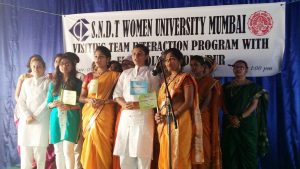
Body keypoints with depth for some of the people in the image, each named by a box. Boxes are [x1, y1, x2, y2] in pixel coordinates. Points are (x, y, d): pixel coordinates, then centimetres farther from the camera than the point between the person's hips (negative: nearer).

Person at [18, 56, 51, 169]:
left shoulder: (48, 82, 4)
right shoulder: (26, 82, 16)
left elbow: (48, 102, -3)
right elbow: (21, 101, 10)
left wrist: (34, 116, -9)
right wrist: (27, 116, -6)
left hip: (41, 121, -3)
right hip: (25, 120, 4)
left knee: (40, 150, -7)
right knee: (25, 150, 1)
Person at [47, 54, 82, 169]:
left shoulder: (77, 82, 4)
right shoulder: (53, 83, 13)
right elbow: (48, 103, 13)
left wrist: (70, 107, -16)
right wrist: (54, 104, -9)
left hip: (71, 118, -3)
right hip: (56, 118, 4)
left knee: (68, 149, -13)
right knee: (58, 150, 6)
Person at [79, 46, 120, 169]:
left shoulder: (114, 75, 3)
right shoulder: (89, 76, 13)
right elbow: (81, 97, 12)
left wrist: (103, 101, -16)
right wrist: (89, 100, -9)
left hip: (105, 115, -3)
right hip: (89, 114, 4)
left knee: (102, 144, -6)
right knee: (89, 145, 5)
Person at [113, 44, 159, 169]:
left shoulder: (152, 73, 6)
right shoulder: (125, 73, 16)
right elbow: (117, 94, 12)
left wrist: (139, 105, -14)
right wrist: (124, 104, -8)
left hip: (143, 115, -3)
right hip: (126, 115, 4)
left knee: (142, 153, -4)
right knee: (125, 154, 3)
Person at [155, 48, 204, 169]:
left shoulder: (185, 78, -1)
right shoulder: (166, 80, 19)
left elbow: (189, 102, -11)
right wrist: (158, 115, -1)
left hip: (179, 121, -6)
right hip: (164, 123, 7)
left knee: (178, 156, -4)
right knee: (165, 156, 7)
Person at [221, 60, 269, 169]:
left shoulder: (253, 86, 3)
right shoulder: (226, 86, 11)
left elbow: (254, 104, -5)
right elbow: (223, 104, 6)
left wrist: (240, 118, -16)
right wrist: (230, 117, -11)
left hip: (247, 123, -2)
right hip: (229, 123, 2)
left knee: (248, 151, -2)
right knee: (230, 151, 1)